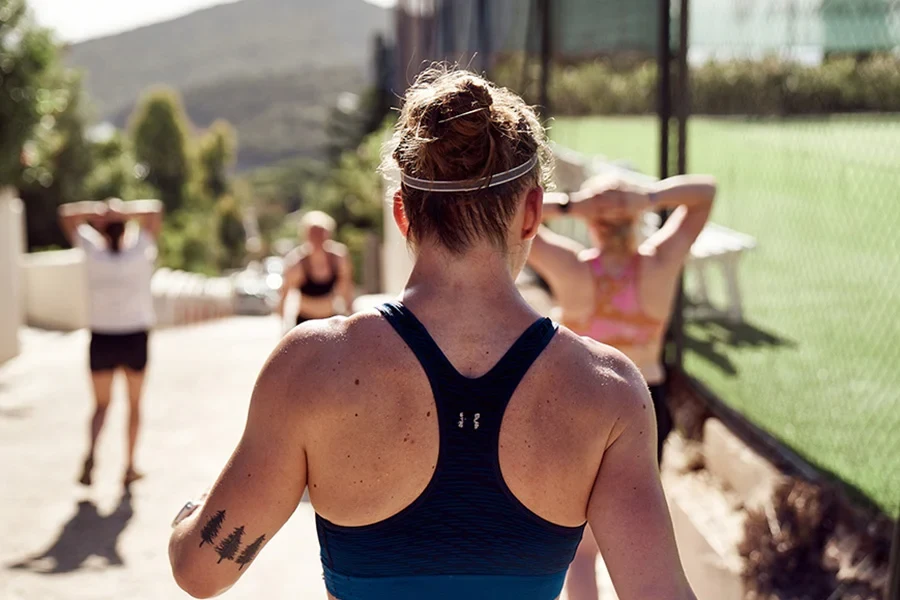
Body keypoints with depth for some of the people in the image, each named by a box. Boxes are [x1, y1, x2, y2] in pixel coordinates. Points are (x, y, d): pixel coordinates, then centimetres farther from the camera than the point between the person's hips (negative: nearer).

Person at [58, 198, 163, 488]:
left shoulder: (92, 250, -6)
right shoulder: (140, 249, -8)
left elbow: (67, 214, 2)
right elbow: (155, 210, -2)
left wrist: (94, 212, -9)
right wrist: (126, 212, -12)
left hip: (102, 337, 1)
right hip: (135, 335, -1)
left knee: (101, 404, 11)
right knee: (134, 403, 14)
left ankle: (91, 454, -13)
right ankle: (130, 466, 14)